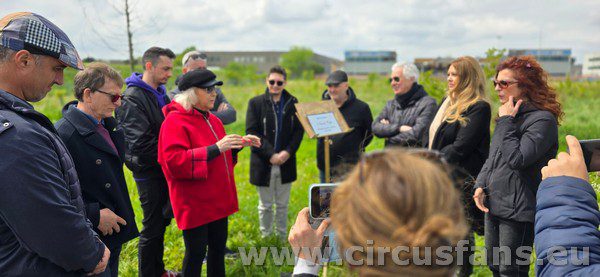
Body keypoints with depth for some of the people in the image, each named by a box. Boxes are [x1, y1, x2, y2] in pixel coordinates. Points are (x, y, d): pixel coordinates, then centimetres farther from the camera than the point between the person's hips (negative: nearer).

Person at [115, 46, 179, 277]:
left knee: (161, 222, 19)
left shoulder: (161, 94, 11)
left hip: (164, 170, 8)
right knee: (152, 228, 2)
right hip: (149, 173, -8)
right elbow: (142, 144, -24)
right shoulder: (132, 98, -17)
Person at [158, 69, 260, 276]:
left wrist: (238, 144, 5)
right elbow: (175, 162, -26)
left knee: (218, 247, 18)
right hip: (194, 203, -8)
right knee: (196, 252, 3)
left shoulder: (212, 119, 12)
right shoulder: (175, 122, -15)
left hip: (218, 199, 8)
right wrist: (216, 148, -29)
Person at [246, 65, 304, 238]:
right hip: (263, 164, -2)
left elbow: (299, 130, 2)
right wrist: (270, 154, -17)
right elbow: (251, 132, -9)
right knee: (265, 205, 10)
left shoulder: (292, 103, 4)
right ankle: (266, 238, 25)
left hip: (286, 162, 2)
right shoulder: (256, 103, -4)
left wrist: (288, 152, -13)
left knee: (282, 205, 14)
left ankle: (283, 237, 28)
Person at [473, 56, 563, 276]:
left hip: (519, 211, -8)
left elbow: (517, 159, -25)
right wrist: (480, 185, 3)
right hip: (493, 207, 8)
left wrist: (506, 122, -17)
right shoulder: (509, 115, 13)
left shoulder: (542, 119, -15)